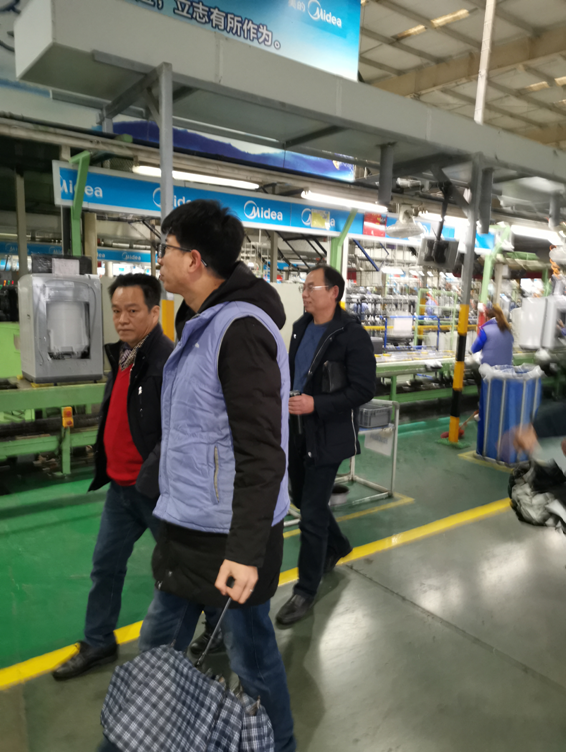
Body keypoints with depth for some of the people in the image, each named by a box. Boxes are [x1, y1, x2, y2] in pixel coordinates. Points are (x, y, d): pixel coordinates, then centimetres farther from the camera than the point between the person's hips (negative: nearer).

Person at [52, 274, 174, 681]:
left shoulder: (172, 361, -21)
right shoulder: (121, 355, 7)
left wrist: (151, 476, -24)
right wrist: (110, 467, 12)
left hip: (159, 488, -8)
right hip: (121, 485, 8)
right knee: (106, 565, 18)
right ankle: (98, 644, 39)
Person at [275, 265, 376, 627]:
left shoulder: (352, 335, -15)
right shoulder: (300, 328, 8)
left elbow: (364, 389, -18)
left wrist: (316, 404, -25)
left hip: (328, 435, -8)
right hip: (297, 430, 8)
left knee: (312, 514, -1)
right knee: (303, 498, 21)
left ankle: (306, 591, 19)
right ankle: (337, 545, 49)